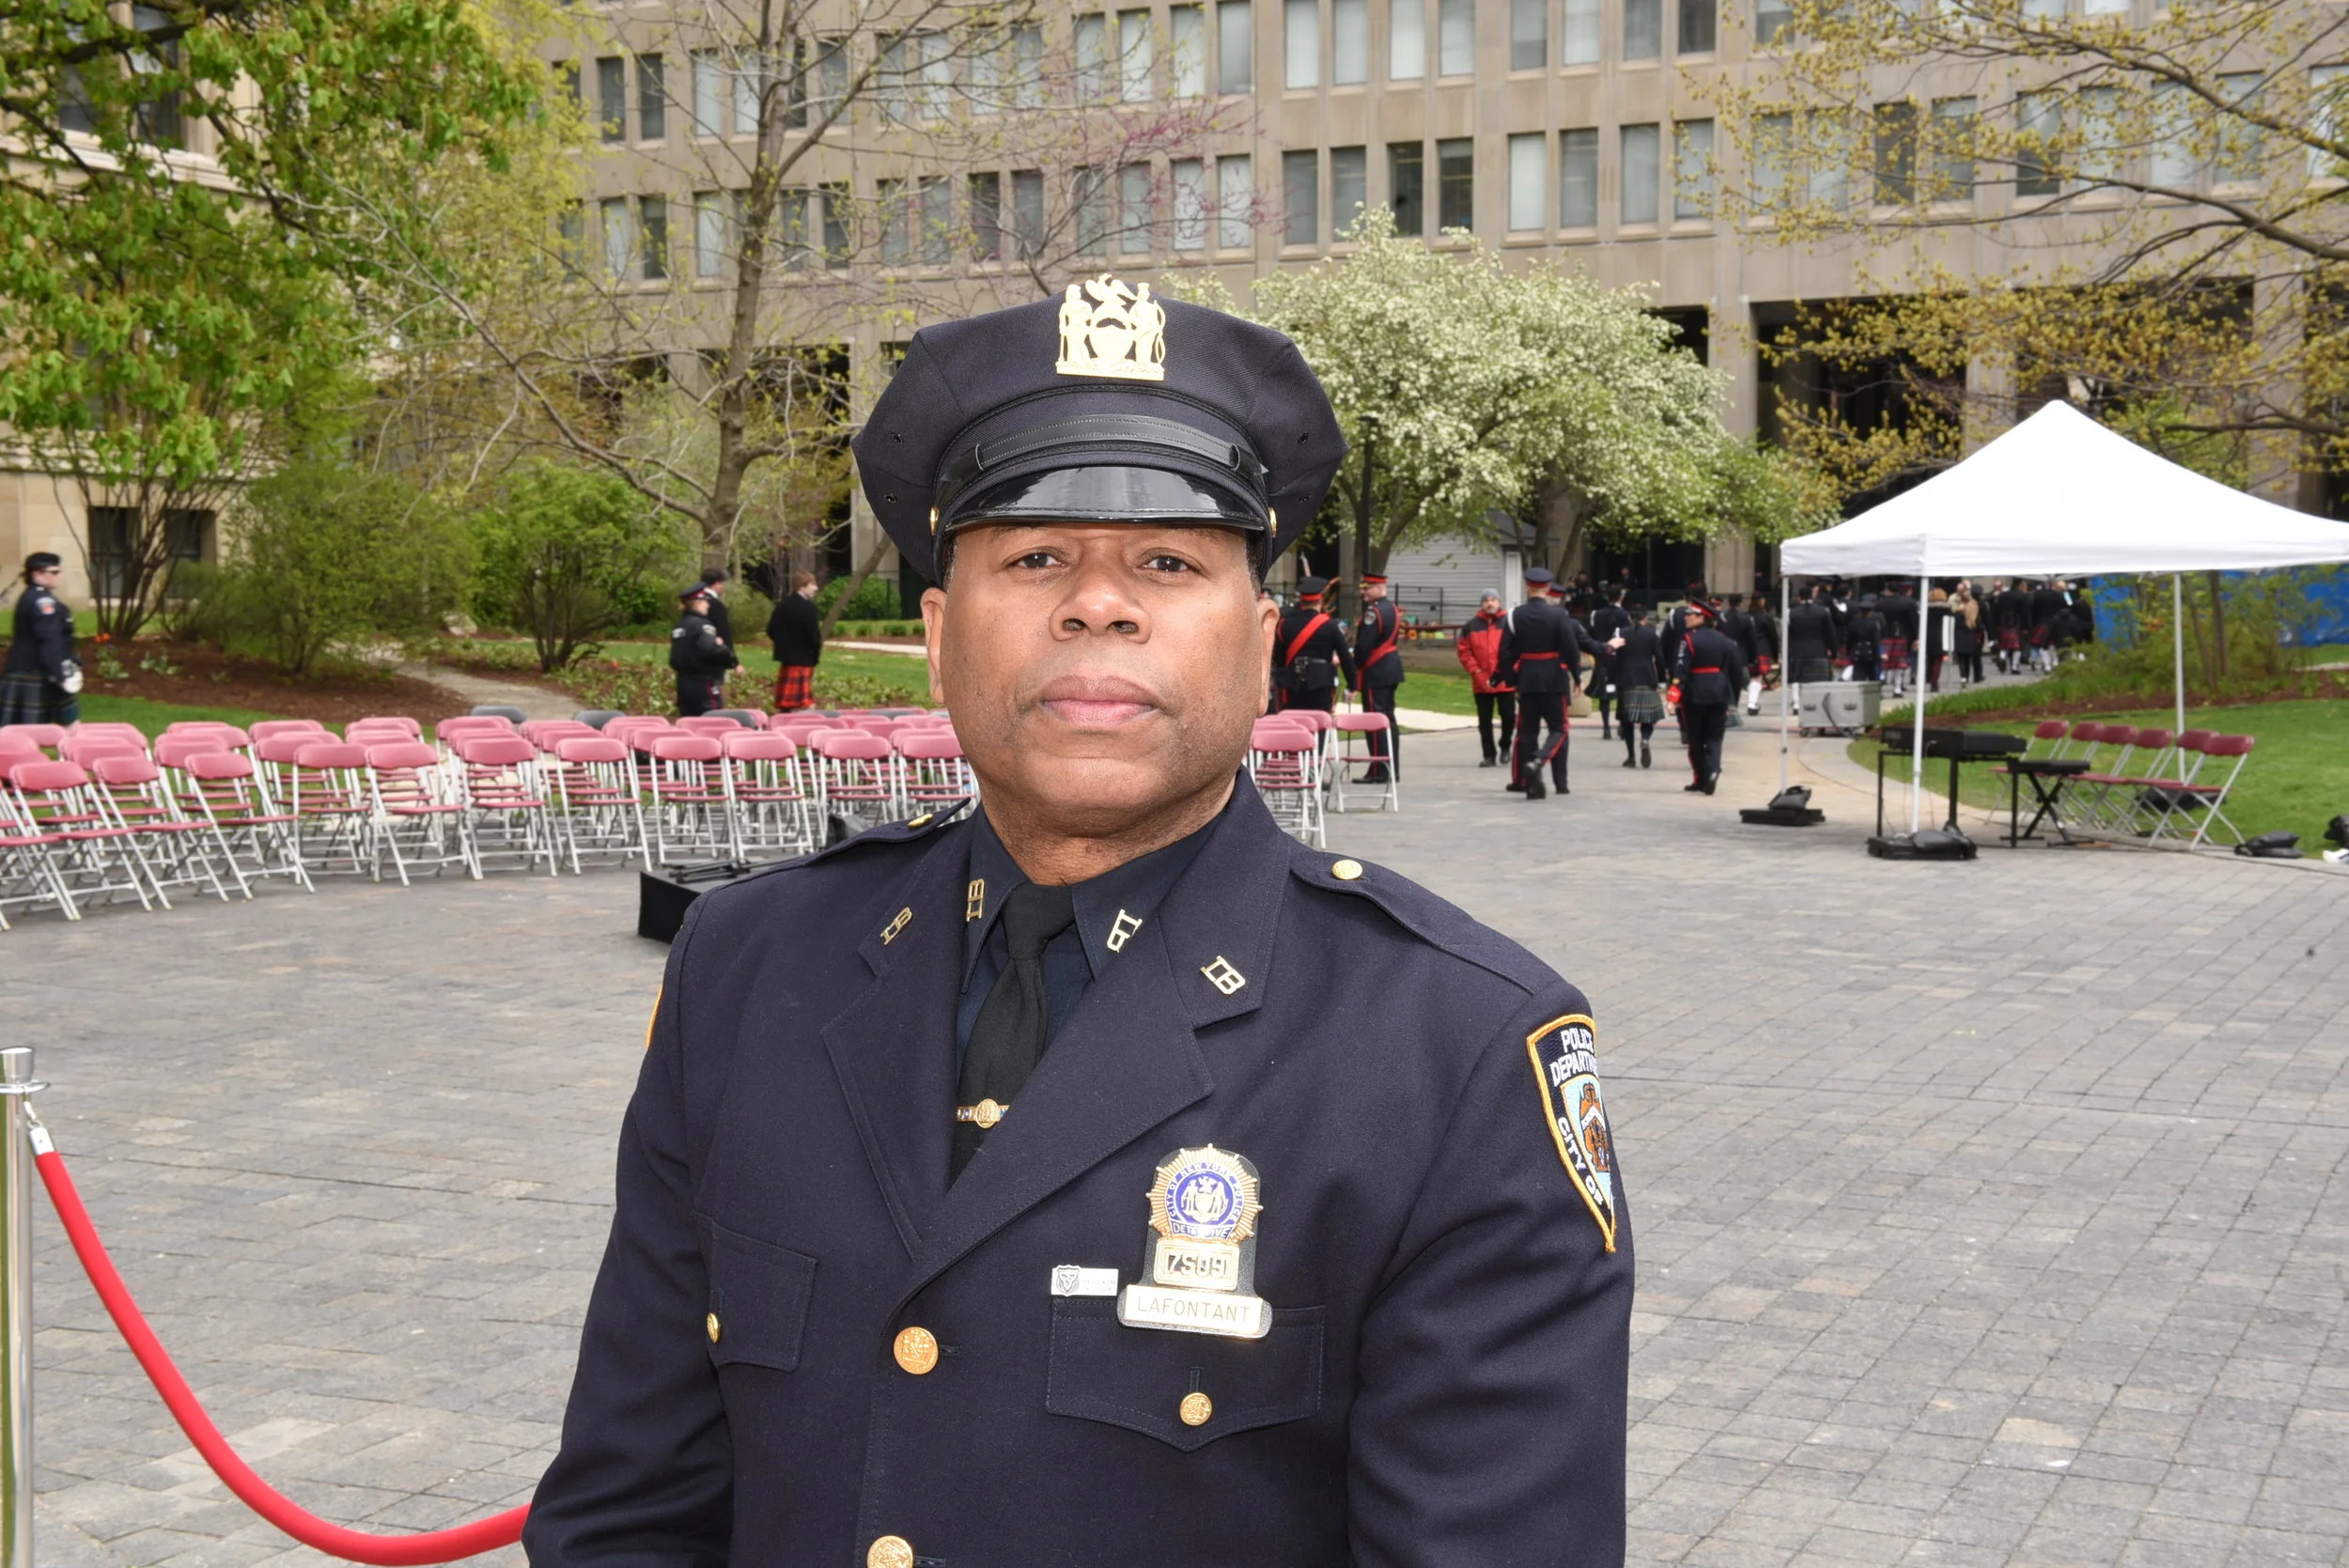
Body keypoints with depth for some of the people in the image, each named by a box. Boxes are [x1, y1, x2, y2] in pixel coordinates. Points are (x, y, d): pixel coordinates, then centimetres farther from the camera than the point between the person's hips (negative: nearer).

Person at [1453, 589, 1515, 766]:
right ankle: (1489, 756, 13)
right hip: (1481, 683, 1)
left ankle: (1505, 745, 25)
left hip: (1506, 683, -1)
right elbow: (1464, 651, 2)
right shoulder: (1471, 626, 4)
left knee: (1508, 715, -1)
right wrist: (1477, 673, -6)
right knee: (1484, 720, 5)